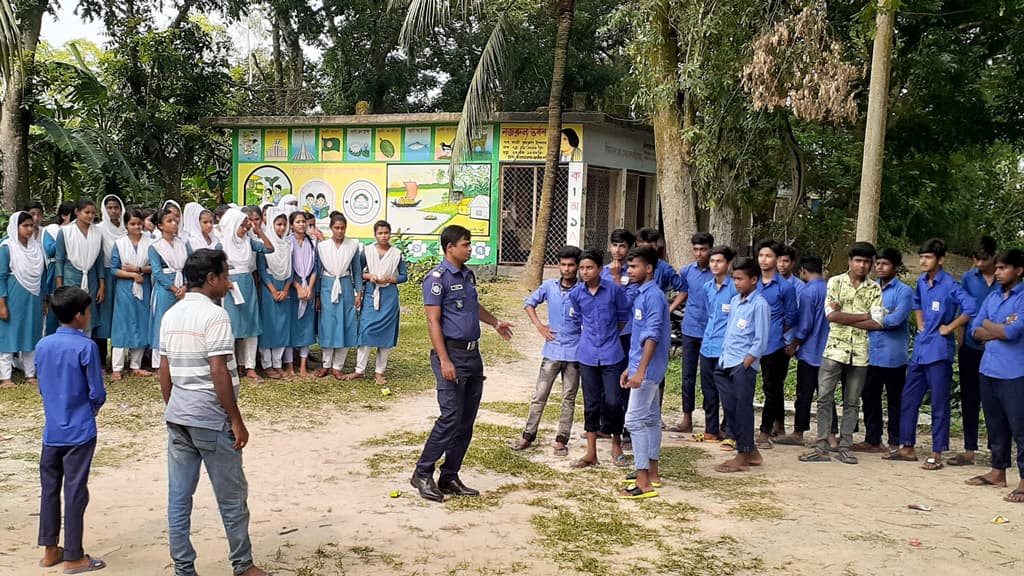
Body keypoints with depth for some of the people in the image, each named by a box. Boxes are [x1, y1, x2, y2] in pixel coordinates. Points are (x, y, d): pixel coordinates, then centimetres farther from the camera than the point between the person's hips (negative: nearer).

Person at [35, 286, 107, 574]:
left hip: (51, 430, 6)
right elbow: (97, 394, -13)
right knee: (75, 492, 1)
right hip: (79, 432, -6)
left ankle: (50, 550, 24)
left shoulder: (43, 345, 2)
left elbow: (42, 387, 11)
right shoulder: (86, 346, -16)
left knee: (49, 488, 14)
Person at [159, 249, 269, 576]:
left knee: (178, 497, 8)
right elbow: (219, 372, -19)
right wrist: (237, 420, -14)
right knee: (232, 496, 6)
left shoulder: (171, 316, 9)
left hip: (177, 417, 8)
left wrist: (173, 411, 20)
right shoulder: (214, 315, -15)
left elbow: (164, 372, 12)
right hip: (211, 419, -7)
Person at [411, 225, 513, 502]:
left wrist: (495, 323, 46)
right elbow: (433, 322, -16)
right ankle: (422, 474, 2)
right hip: (451, 353, -8)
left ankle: (449, 477, 16)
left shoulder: (468, 274, 13)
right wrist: (444, 361, -23)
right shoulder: (437, 278, -12)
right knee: (451, 417, -11)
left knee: (466, 421, 9)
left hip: (473, 354, 8)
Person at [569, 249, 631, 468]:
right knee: (591, 404, 7)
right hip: (587, 356, 2)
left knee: (613, 401, -5)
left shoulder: (614, 289, -8)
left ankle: (617, 446, 18)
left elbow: (623, 314, 7)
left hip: (611, 355, -2)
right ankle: (591, 453, 15)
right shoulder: (576, 293, -1)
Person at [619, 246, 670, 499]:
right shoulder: (641, 294, 14)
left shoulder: (653, 296, -16)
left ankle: (644, 483, -8)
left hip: (648, 369, -10)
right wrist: (630, 368, 20)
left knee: (635, 420, -10)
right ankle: (652, 474, 23)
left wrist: (640, 371, -27)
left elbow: (652, 336, -23)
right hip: (642, 368, 10)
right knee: (651, 418, 14)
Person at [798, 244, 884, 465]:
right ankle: (822, 448, 3)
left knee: (852, 402, 7)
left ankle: (844, 448, 13)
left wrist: (844, 317, -10)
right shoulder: (835, 282, 2)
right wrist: (864, 316, -7)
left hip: (860, 352, 1)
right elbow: (830, 315, -9)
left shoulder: (875, 289, 6)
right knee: (824, 398, -2)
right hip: (835, 349, -1)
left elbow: (878, 323, -5)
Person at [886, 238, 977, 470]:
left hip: (938, 353, -8)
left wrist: (949, 328, -16)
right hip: (919, 351, 8)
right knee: (908, 399, 12)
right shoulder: (922, 281, 9)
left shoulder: (949, 285, -14)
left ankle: (937, 454, 8)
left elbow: (971, 309, -27)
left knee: (939, 405, 1)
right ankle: (907, 447, 22)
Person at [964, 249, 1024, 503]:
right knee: (995, 425, 16)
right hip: (988, 370, 7)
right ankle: (998, 472, 27)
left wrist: (989, 325, 0)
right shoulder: (991, 298, 14)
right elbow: (976, 331, 9)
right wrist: (1002, 328, -7)